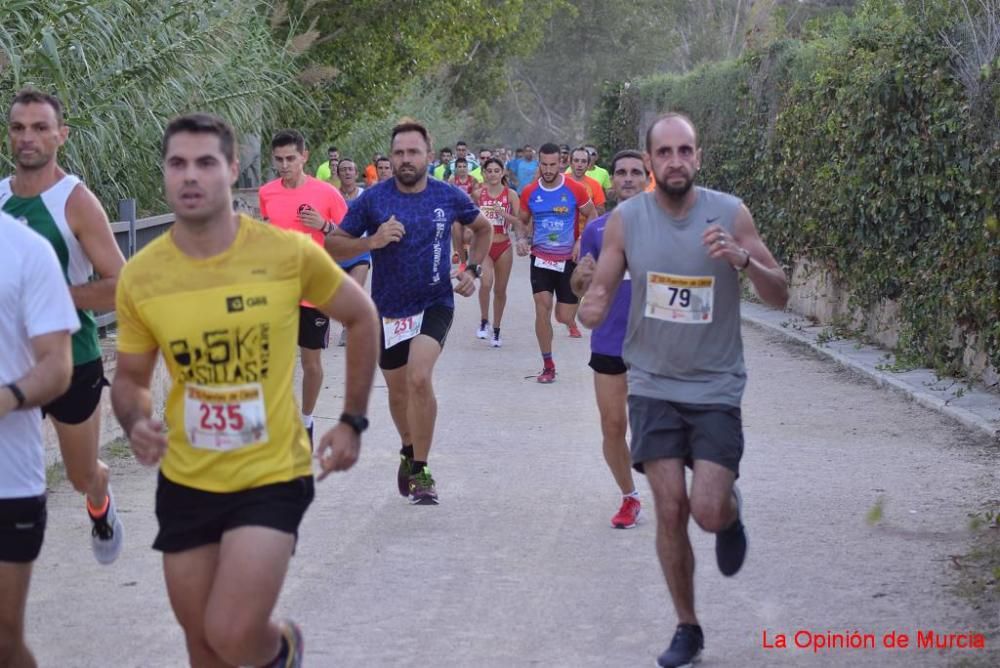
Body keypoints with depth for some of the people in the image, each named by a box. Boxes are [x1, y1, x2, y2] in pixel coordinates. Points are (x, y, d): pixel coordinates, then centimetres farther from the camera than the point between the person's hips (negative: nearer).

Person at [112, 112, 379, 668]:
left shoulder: (290, 253, -14)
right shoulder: (140, 277, -8)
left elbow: (361, 318, 3)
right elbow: (130, 378, 6)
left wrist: (353, 422, 2)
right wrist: (136, 425, -16)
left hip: (272, 477, -3)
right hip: (185, 482, 3)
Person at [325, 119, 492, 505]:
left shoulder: (448, 197, -3)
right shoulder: (373, 199, -6)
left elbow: (483, 228, 16)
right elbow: (333, 245, -5)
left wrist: (473, 270, 4)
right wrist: (371, 242, -22)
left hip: (435, 303, -2)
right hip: (388, 309, 2)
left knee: (419, 377, -24)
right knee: (398, 391, 15)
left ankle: (419, 469, -11)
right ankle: (409, 451, 44)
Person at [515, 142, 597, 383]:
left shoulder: (575, 190, -8)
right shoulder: (530, 193, -1)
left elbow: (592, 216, 2)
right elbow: (522, 221, 14)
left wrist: (582, 241, -12)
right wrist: (521, 239, -7)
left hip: (569, 259, -1)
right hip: (541, 258, 2)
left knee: (564, 317, -2)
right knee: (542, 307, -12)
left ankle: (570, 320, 40)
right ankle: (548, 365, -1)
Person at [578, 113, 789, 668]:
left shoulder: (730, 214, -7)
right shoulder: (626, 220, -4)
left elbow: (779, 295, -3)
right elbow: (600, 291, 2)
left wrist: (743, 260, -24)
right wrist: (590, 307, -23)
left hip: (715, 387, -1)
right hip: (654, 386, 1)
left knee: (708, 512, -11)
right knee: (671, 512, -1)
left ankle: (731, 511, 28)